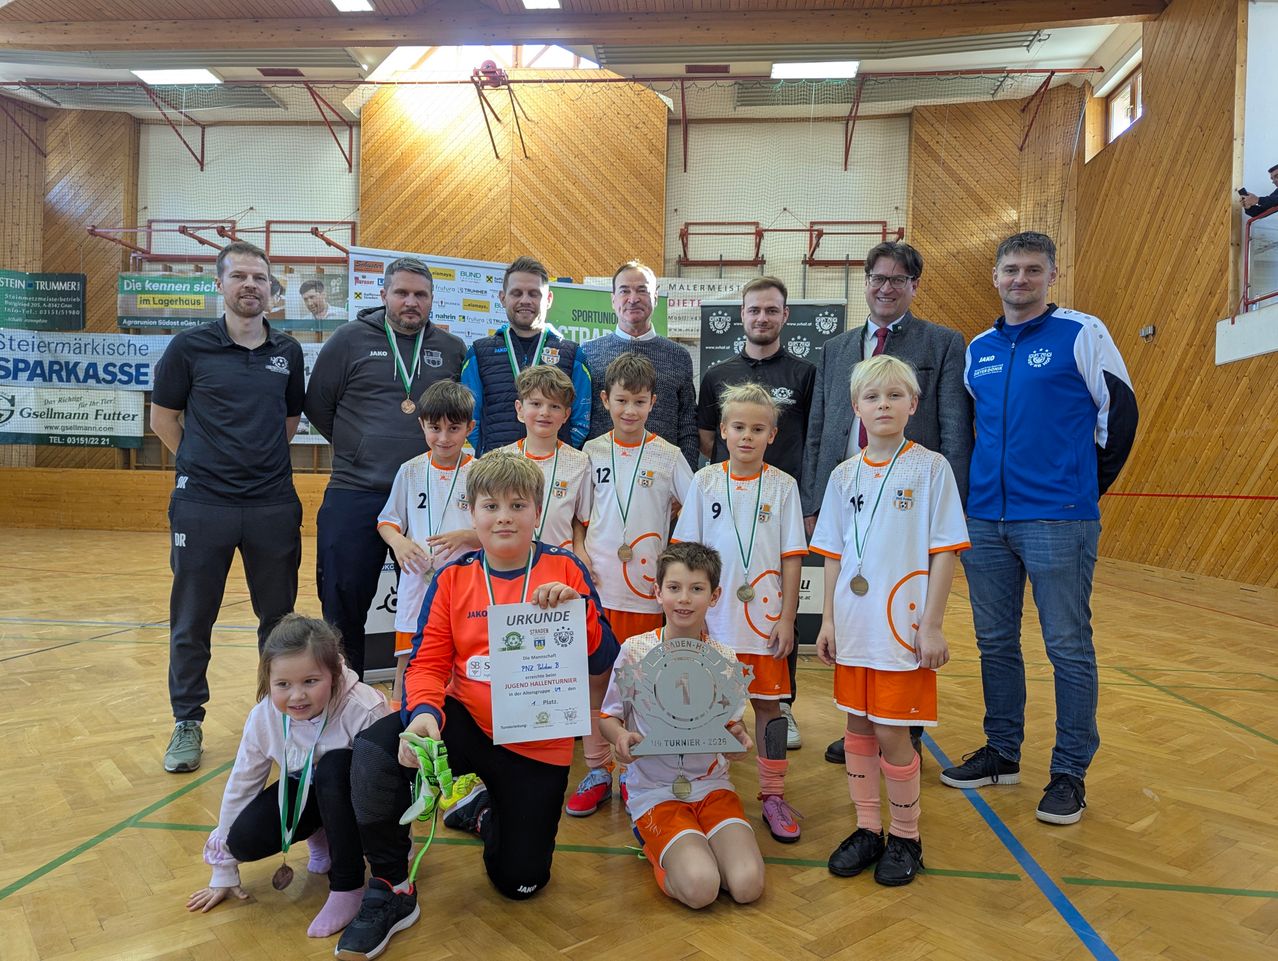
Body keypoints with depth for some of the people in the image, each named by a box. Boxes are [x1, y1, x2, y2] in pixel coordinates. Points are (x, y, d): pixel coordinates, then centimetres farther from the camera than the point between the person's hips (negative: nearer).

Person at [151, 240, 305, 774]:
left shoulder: (288, 352, 7)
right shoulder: (190, 347, -1)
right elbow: (163, 419, 8)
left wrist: (263, 461, 11)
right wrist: (206, 463, 8)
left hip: (274, 505, 2)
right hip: (202, 505, -2)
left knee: (280, 616, 10)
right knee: (191, 620, 6)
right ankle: (187, 723, 22)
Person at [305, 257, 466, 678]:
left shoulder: (452, 349, 8)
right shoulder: (351, 339, 2)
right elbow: (317, 404, 9)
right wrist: (357, 447, 7)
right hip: (355, 495, -1)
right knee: (344, 602, 5)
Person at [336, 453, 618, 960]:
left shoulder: (565, 570, -7)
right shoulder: (453, 579, -1)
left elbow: (604, 660, -11)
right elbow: (427, 663, -5)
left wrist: (577, 607, -30)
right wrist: (424, 714, -27)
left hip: (538, 743, 0)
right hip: (468, 723, 1)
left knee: (520, 882, 3)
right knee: (374, 749, -28)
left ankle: (488, 810, 38)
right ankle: (391, 889, -4)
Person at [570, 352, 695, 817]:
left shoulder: (668, 456, 1)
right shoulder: (591, 452, 5)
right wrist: (580, 556, -5)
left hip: (646, 588, -1)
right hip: (596, 586, 1)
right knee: (594, 680, 6)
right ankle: (597, 772, 21)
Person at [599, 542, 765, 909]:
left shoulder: (724, 658, -1)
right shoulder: (635, 650, -9)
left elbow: (733, 723, 6)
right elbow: (608, 717, 0)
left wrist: (739, 740, -17)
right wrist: (621, 736, -23)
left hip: (712, 785, 3)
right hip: (655, 790, -3)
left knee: (748, 885, -16)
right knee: (700, 888, -23)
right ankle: (655, 844, 9)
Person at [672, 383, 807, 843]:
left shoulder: (783, 486, 0)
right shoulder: (704, 482, 1)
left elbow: (792, 558, 0)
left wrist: (787, 619, -3)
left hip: (763, 618, 0)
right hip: (711, 616, 1)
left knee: (768, 702, 7)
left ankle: (773, 795, 21)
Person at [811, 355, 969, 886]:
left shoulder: (931, 468, -5)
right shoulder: (844, 475, 6)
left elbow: (944, 551, -6)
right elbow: (834, 555, 9)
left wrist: (932, 624, -10)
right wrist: (828, 620, 6)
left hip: (903, 627, -4)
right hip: (853, 626, 4)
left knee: (892, 734, 1)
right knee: (858, 728, 12)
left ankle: (905, 838, 23)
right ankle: (867, 830, 29)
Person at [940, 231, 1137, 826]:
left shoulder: (1082, 334, -1)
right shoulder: (977, 350, 13)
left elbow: (1119, 413, 0)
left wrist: (1086, 488, 4)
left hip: (1058, 519, -5)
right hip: (985, 519, 5)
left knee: (1068, 648, 2)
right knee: (995, 643, 12)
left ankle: (1070, 773, 15)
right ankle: (1001, 754, 27)